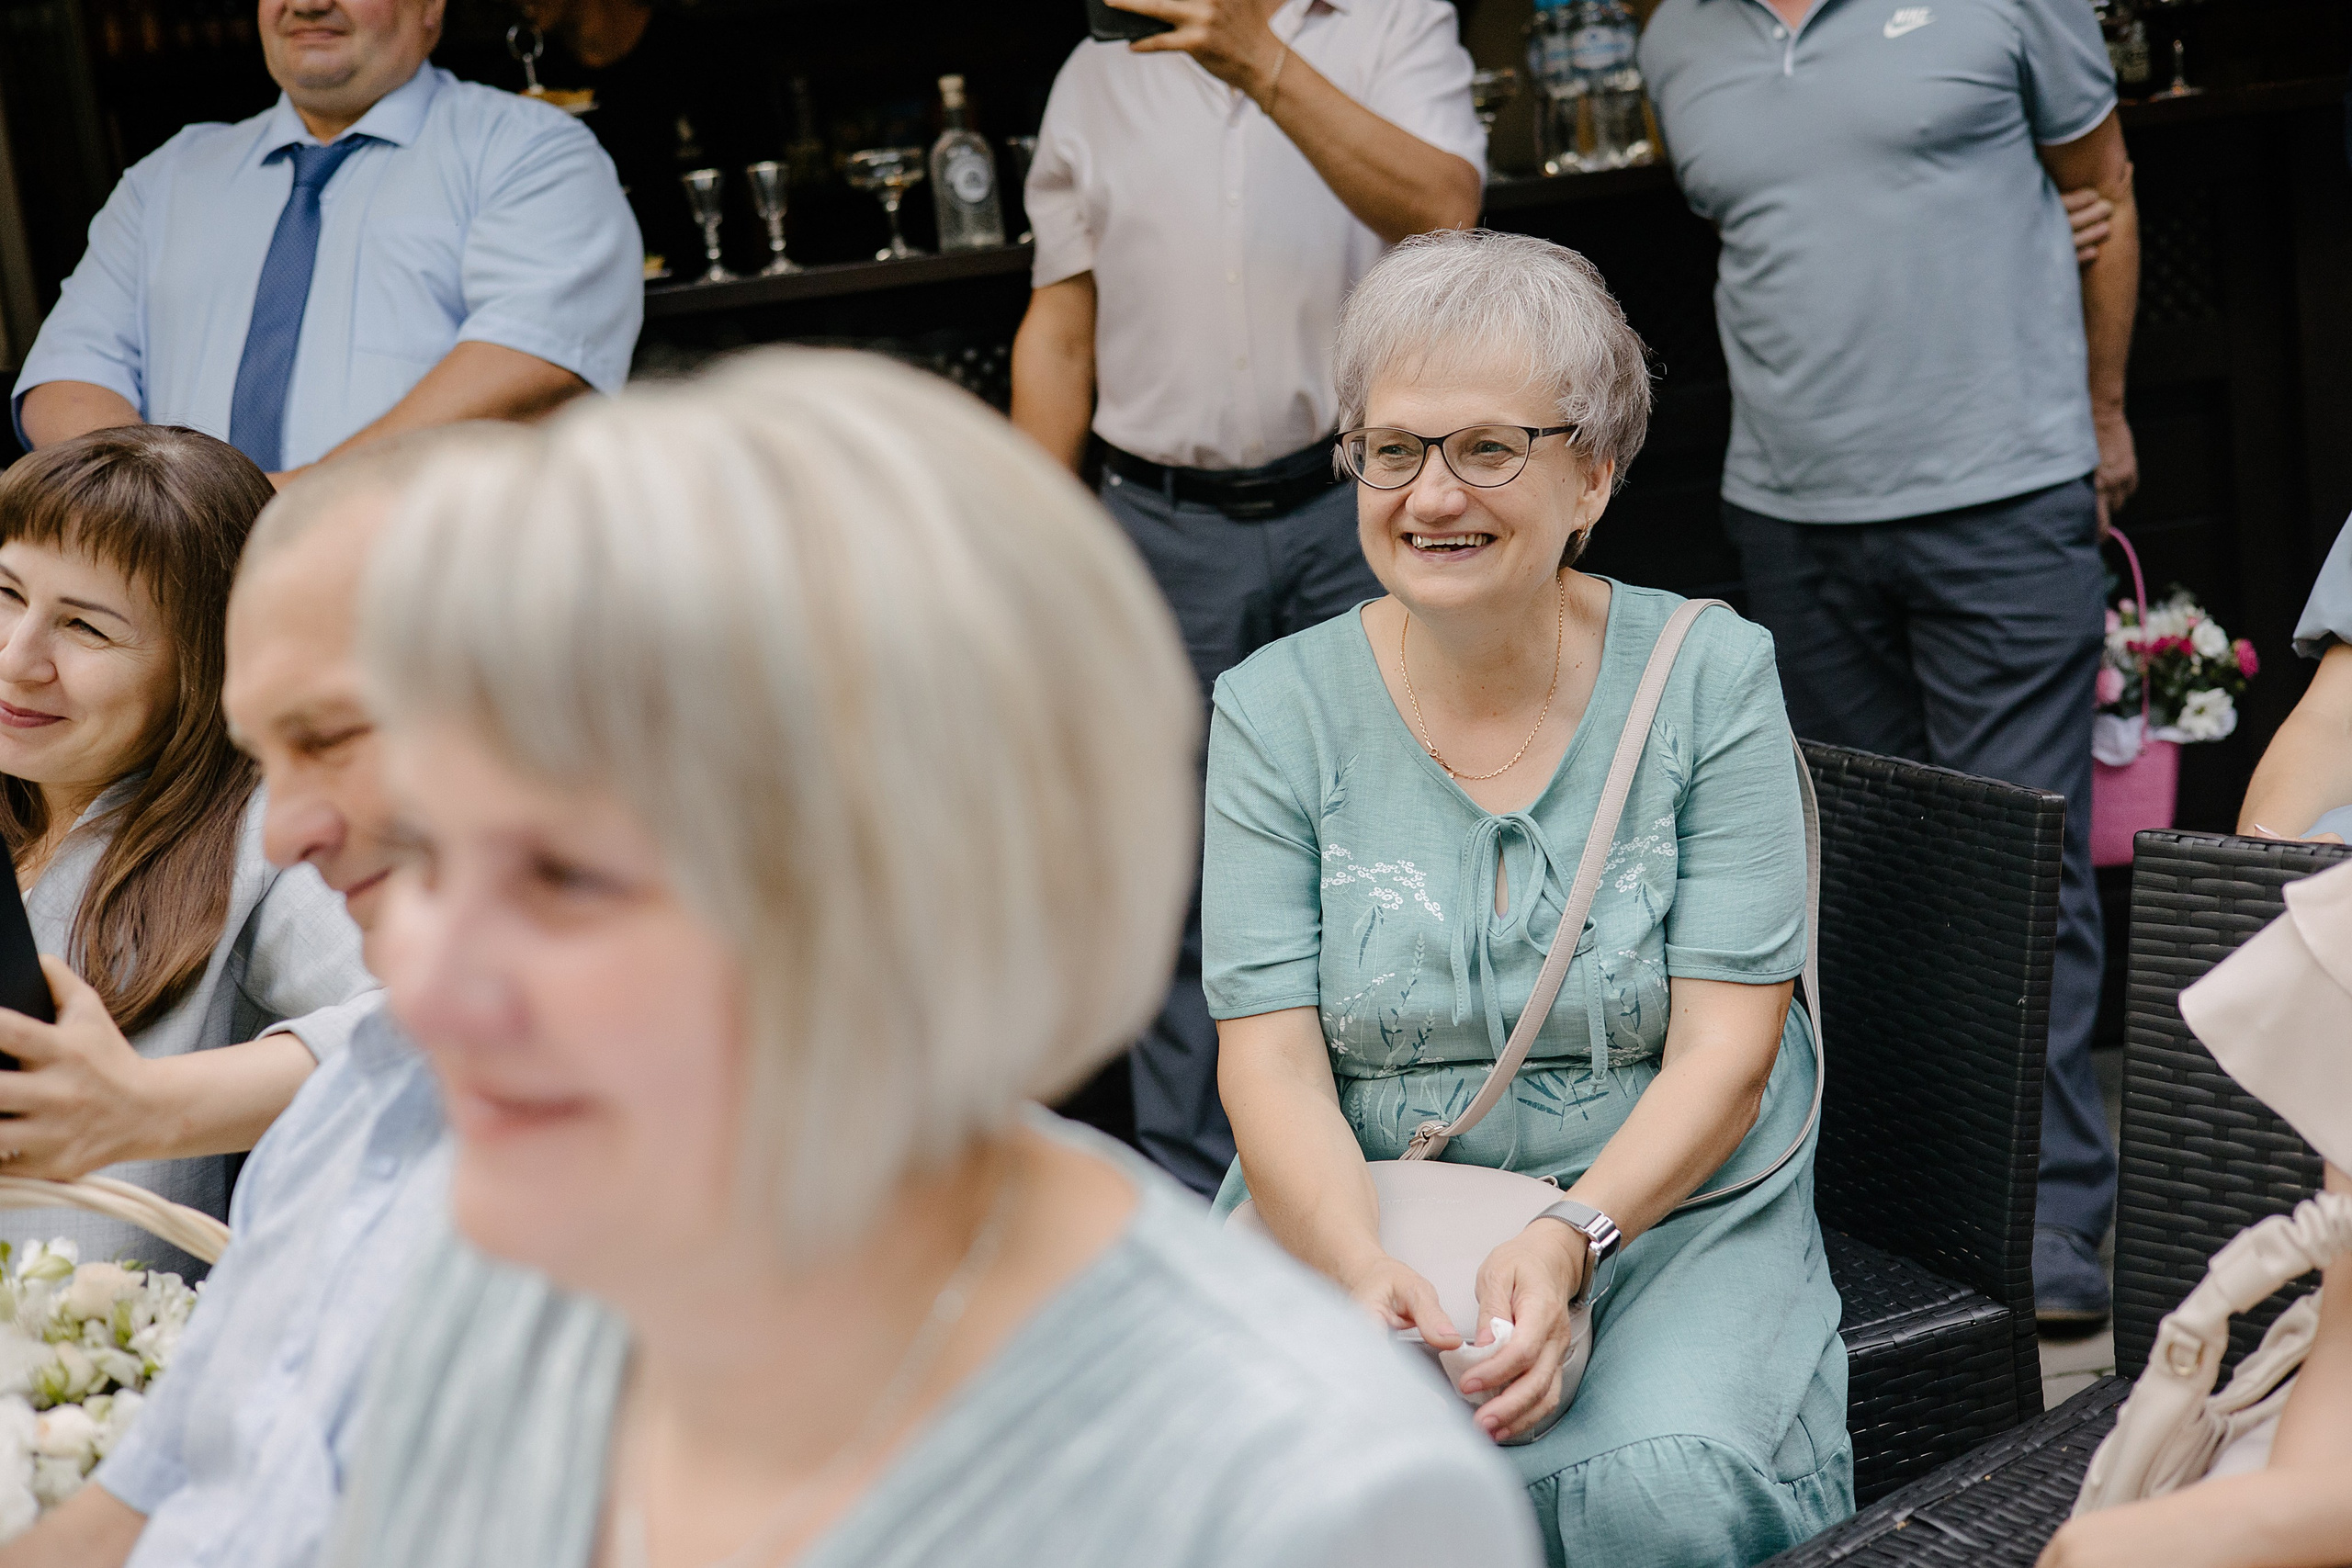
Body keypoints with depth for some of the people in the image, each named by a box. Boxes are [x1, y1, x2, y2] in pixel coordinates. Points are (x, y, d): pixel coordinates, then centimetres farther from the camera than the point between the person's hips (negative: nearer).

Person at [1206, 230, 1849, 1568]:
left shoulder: (1709, 675, -1)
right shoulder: (1276, 709, 2)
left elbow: (1727, 1049, -7)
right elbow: (1271, 1062, -6)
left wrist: (1565, 1246, -24)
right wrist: (1365, 1274, -25)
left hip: (1663, 1210, 0)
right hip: (1353, 1220, 1)